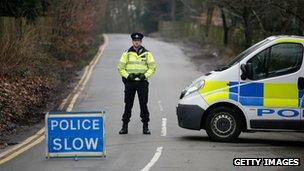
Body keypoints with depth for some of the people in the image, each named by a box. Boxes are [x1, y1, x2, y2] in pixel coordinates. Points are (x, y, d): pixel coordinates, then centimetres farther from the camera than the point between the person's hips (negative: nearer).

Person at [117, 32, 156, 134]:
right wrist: (127, 75, -11)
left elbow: (152, 67, 6)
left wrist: (145, 75, -10)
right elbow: (120, 68, 5)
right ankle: (125, 126, 7)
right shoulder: (126, 54, 5)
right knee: (128, 105, 1)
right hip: (130, 83, 0)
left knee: (143, 105, 0)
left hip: (142, 82, 0)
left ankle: (145, 126, 7)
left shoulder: (147, 54, 6)